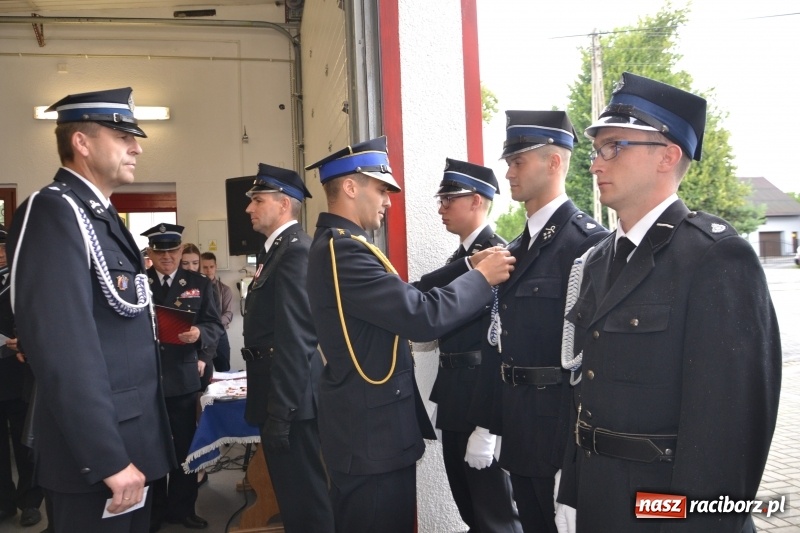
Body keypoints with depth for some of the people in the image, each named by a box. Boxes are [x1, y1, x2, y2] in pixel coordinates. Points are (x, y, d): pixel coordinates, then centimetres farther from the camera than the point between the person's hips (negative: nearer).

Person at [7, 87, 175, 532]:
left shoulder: (101, 215, 14)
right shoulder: (53, 212, -16)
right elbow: (64, 351, -25)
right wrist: (109, 459, -23)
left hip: (131, 443, 9)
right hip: (98, 455, -9)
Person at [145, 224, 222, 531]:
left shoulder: (199, 283, 6)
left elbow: (215, 325, 1)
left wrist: (199, 333, -20)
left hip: (184, 377, 1)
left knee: (184, 445, 10)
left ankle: (182, 508, 24)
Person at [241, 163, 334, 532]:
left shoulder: (295, 250, -17)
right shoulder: (276, 249, 14)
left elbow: (295, 339, -23)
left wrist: (280, 412, -23)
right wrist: (273, 406, 19)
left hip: (289, 398, -10)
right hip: (278, 391, 10)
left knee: (304, 493, 2)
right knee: (293, 489, 21)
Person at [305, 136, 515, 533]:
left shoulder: (335, 244, 11)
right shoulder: (343, 249, -22)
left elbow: (405, 298, 9)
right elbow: (421, 317, -27)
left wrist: (466, 268, 4)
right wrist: (481, 277, -14)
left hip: (365, 426, 11)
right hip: (373, 434, -10)